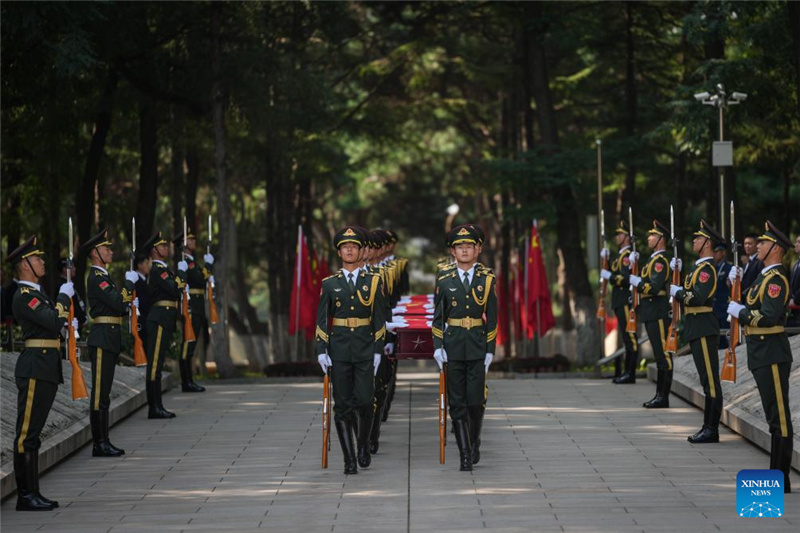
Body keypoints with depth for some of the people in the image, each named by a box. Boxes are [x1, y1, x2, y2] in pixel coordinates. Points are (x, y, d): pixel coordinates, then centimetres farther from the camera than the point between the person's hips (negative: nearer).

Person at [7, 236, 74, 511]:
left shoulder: (36, 292, 18)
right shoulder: (24, 296, -13)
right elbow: (53, 322, -22)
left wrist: (66, 322, 9)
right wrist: (64, 296, -9)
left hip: (47, 369, 10)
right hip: (35, 368, -10)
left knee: (32, 433, 12)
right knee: (27, 433, -7)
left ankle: (32, 493, 15)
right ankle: (26, 496, -6)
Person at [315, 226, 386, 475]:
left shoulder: (373, 282, 6)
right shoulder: (330, 284, 6)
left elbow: (379, 319, 5)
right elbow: (321, 320, 5)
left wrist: (378, 351, -1)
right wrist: (321, 351, -3)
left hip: (365, 350, -1)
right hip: (338, 350, 1)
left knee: (365, 401, -8)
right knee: (343, 405, -1)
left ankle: (364, 445, 18)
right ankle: (349, 459, 4)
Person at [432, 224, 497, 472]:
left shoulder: (486, 280, 4)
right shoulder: (445, 282, 4)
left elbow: (492, 319, 5)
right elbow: (438, 318, 7)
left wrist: (490, 350, 0)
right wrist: (438, 347, -2)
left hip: (477, 349, 0)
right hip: (452, 347, 0)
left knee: (475, 402, -5)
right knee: (457, 404, -1)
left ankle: (472, 441, 23)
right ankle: (465, 455, 3)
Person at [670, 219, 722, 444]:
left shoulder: (707, 269, -14)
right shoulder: (698, 266, 17)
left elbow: (698, 298, -25)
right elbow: (686, 291, 19)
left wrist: (677, 292, -11)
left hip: (704, 330, -11)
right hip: (696, 329, 11)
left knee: (711, 380, -7)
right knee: (707, 380, 12)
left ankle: (712, 430, -7)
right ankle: (708, 427, 16)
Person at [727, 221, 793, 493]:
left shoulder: (777, 279, -15)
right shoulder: (765, 275, 16)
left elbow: (769, 316, -25)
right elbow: (749, 306, 21)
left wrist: (741, 312, -15)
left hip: (772, 355, -10)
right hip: (762, 355, 10)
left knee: (779, 417, -6)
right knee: (775, 417, 13)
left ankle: (781, 480, -5)